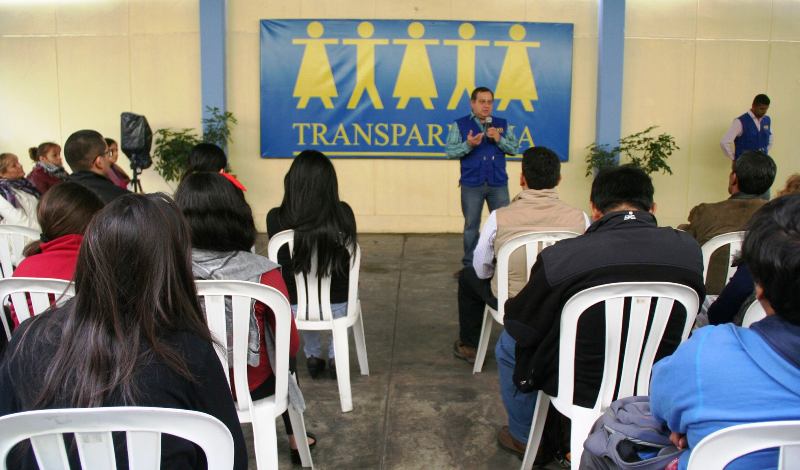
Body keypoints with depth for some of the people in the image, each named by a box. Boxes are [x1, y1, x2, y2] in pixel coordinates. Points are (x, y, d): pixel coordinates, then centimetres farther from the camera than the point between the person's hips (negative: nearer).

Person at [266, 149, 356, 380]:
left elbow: (281, 261, 2)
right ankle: (335, 357, 40)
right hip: (336, 307, 0)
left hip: (293, 308, 0)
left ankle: (313, 356, 44)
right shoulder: (343, 213, -16)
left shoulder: (276, 218, -16)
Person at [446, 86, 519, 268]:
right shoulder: (460, 124, 0)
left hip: (498, 184, 2)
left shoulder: (503, 124, 8)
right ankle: (469, 264, 16)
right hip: (471, 184, -2)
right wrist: (468, 145, -23)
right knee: (471, 225, 7)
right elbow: (449, 151, -6)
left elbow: (514, 148, 5)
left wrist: (499, 139, -13)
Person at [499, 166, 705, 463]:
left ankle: (524, 437, 41)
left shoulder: (560, 257, -24)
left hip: (581, 390, -4)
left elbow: (520, 326, -9)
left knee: (509, 342, 24)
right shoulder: (690, 250, -12)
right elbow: (687, 319, 6)